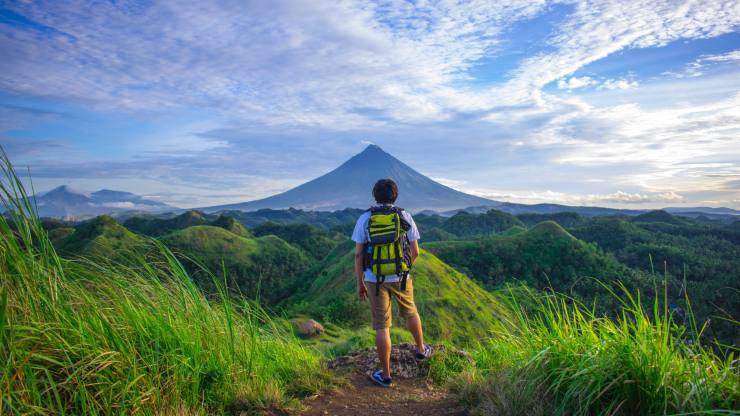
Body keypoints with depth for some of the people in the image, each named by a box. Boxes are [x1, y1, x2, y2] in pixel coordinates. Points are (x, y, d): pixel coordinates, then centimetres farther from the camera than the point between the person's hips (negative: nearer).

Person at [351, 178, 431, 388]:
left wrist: (360, 283, 3)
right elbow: (415, 251, 0)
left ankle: (385, 375, 13)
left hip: (375, 279, -1)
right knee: (410, 311, 27)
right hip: (400, 277, 1)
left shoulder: (364, 219, -7)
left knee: (382, 326, 6)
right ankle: (421, 350, 46)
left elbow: (358, 254, -7)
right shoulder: (405, 216, -4)